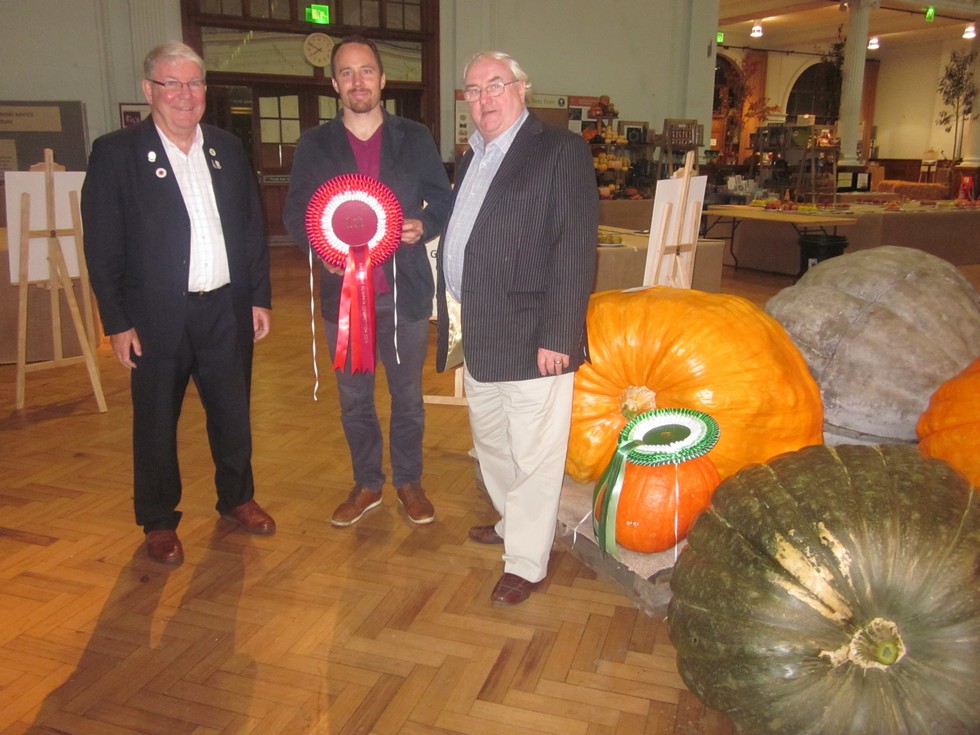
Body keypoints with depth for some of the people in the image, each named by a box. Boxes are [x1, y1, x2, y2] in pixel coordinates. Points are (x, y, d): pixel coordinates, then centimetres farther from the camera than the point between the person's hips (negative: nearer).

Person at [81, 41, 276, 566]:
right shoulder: (116, 153, -5)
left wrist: (259, 297, 6)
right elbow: (102, 246, -6)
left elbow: (252, 228, 10)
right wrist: (117, 322, -9)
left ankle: (236, 498, 35)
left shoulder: (228, 149, 8)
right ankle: (158, 522, 27)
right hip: (157, 316, -3)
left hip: (227, 310, 4)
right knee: (156, 423, 9)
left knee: (233, 414, 14)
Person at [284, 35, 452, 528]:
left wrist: (425, 225, -14)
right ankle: (366, 484, 30)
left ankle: (408, 481, 29)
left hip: (404, 290, -1)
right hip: (342, 291, 1)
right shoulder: (313, 145, 5)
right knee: (353, 399, 12)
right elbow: (294, 213, 6)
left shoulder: (415, 139, 4)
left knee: (407, 395, 10)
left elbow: (443, 199, 8)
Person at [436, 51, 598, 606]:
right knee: (491, 443, 23)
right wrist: (454, 317, 10)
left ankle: (528, 561, 20)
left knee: (534, 456, 4)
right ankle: (513, 522, 44)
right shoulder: (472, 158, 16)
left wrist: (558, 337, -21)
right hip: (477, 336, 9)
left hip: (531, 337, -8)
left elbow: (576, 251, -17)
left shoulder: (561, 151, -10)